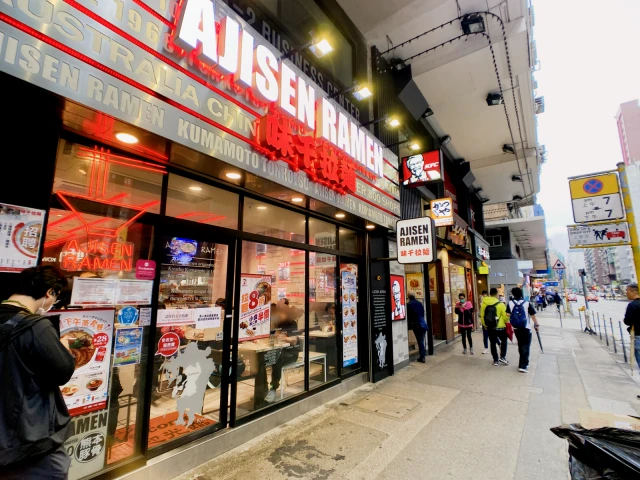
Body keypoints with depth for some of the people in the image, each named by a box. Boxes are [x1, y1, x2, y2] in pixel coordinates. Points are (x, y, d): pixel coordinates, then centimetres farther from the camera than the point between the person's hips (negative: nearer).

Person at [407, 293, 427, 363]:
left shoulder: (408, 304, -9)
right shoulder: (420, 303, 8)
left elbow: (408, 316, -8)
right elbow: (423, 313, 14)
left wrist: (409, 325, 4)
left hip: (416, 325, -5)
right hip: (423, 324, 5)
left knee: (420, 341, 2)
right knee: (422, 340, 15)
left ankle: (422, 357, 4)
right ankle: (423, 355, 19)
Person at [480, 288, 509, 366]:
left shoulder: (484, 303, -5)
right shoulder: (500, 304, -15)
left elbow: (482, 315, 0)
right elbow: (505, 316, -8)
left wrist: (484, 324, 15)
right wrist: (507, 323, 15)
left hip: (489, 327, 2)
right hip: (500, 327, -2)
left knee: (493, 343, 13)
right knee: (504, 341, 23)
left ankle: (495, 360, 20)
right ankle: (502, 357, 19)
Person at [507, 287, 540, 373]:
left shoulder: (510, 303, -4)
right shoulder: (527, 303, -7)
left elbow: (508, 315, -6)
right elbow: (533, 315, -4)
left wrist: (509, 325, 9)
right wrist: (536, 325, 9)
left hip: (516, 328, 3)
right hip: (526, 328, -2)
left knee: (520, 345, 19)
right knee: (526, 346, 1)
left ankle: (523, 362, 30)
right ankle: (523, 365, -5)